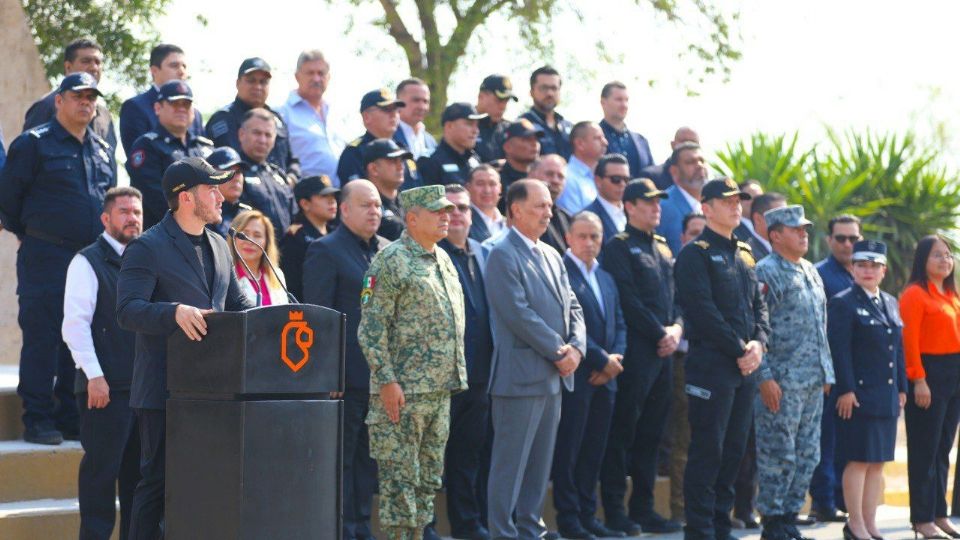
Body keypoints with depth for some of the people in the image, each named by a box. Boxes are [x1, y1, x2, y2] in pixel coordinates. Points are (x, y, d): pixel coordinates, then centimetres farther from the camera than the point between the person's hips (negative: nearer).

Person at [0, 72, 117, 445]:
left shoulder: (103, 150, 16)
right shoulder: (33, 144, -3)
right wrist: (30, 236, 5)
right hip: (46, 258, -6)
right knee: (42, 336, -6)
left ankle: (71, 418, 15)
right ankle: (38, 420, -2)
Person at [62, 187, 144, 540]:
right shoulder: (88, 262, -3)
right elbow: (75, 324, -10)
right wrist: (94, 376, -17)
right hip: (107, 386, -6)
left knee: (139, 471, 8)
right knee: (102, 469, -5)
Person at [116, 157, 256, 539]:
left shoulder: (218, 247, 16)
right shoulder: (147, 248, -7)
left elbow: (237, 303, 22)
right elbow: (127, 310, -17)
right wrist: (175, 312, -33)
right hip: (164, 389, -7)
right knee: (158, 479, -3)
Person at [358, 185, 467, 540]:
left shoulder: (443, 260, 16)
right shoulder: (391, 261, -9)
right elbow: (372, 328, -13)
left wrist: (455, 376, 18)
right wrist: (387, 381, -19)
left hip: (441, 390, 8)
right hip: (404, 390, -8)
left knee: (429, 477, 11)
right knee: (400, 476, -6)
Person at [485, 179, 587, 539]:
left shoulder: (551, 256, 16)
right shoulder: (503, 255, -10)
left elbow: (572, 307, 15)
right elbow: (519, 313, -17)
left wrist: (576, 347, -3)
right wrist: (558, 350, -14)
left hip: (554, 375, 8)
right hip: (521, 373, -8)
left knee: (541, 461, 12)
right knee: (511, 461, -4)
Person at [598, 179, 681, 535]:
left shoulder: (662, 248, 19)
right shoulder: (619, 247, -5)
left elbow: (672, 295, 18)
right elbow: (629, 299, -13)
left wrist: (676, 328, 0)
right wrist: (660, 334, -12)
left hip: (662, 351, 8)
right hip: (635, 352, -8)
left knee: (651, 434, 9)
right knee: (623, 431, -4)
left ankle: (643, 509, 15)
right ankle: (614, 510, 0)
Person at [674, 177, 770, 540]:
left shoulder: (744, 255, 18)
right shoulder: (696, 254, -7)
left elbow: (759, 305, 17)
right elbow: (704, 312, -15)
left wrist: (758, 343, -1)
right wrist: (739, 350, -14)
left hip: (745, 366, 8)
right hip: (711, 364, -8)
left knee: (734, 450, 10)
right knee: (707, 451, -6)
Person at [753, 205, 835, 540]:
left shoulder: (811, 273, 17)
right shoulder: (765, 273, -8)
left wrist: (827, 373, 17)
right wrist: (765, 377, -18)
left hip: (814, 383, 8)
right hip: (782, 383, -8)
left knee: (807, 456, 10)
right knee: (778, 454, -4)